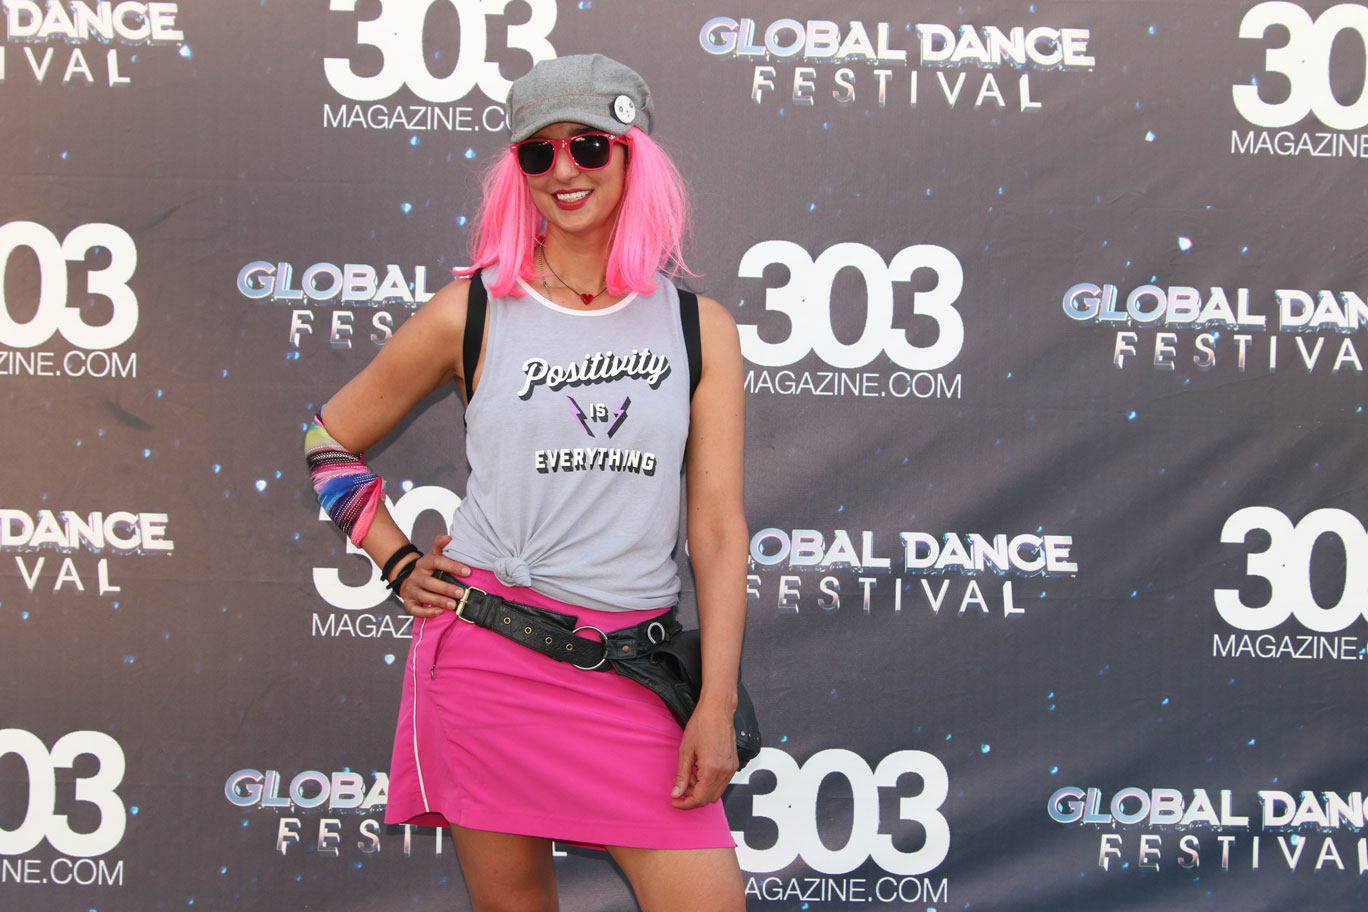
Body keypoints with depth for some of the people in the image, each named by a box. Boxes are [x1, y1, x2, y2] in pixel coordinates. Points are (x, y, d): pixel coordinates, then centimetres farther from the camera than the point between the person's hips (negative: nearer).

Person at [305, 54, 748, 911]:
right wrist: (400, 564, 7)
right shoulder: (471, 313, 3)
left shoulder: (700, 326, 5)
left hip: (631, 676, 1)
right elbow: (329, 438, 16)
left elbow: (718, 525, 1)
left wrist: (718, 701, -5)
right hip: (487, 653, -1)